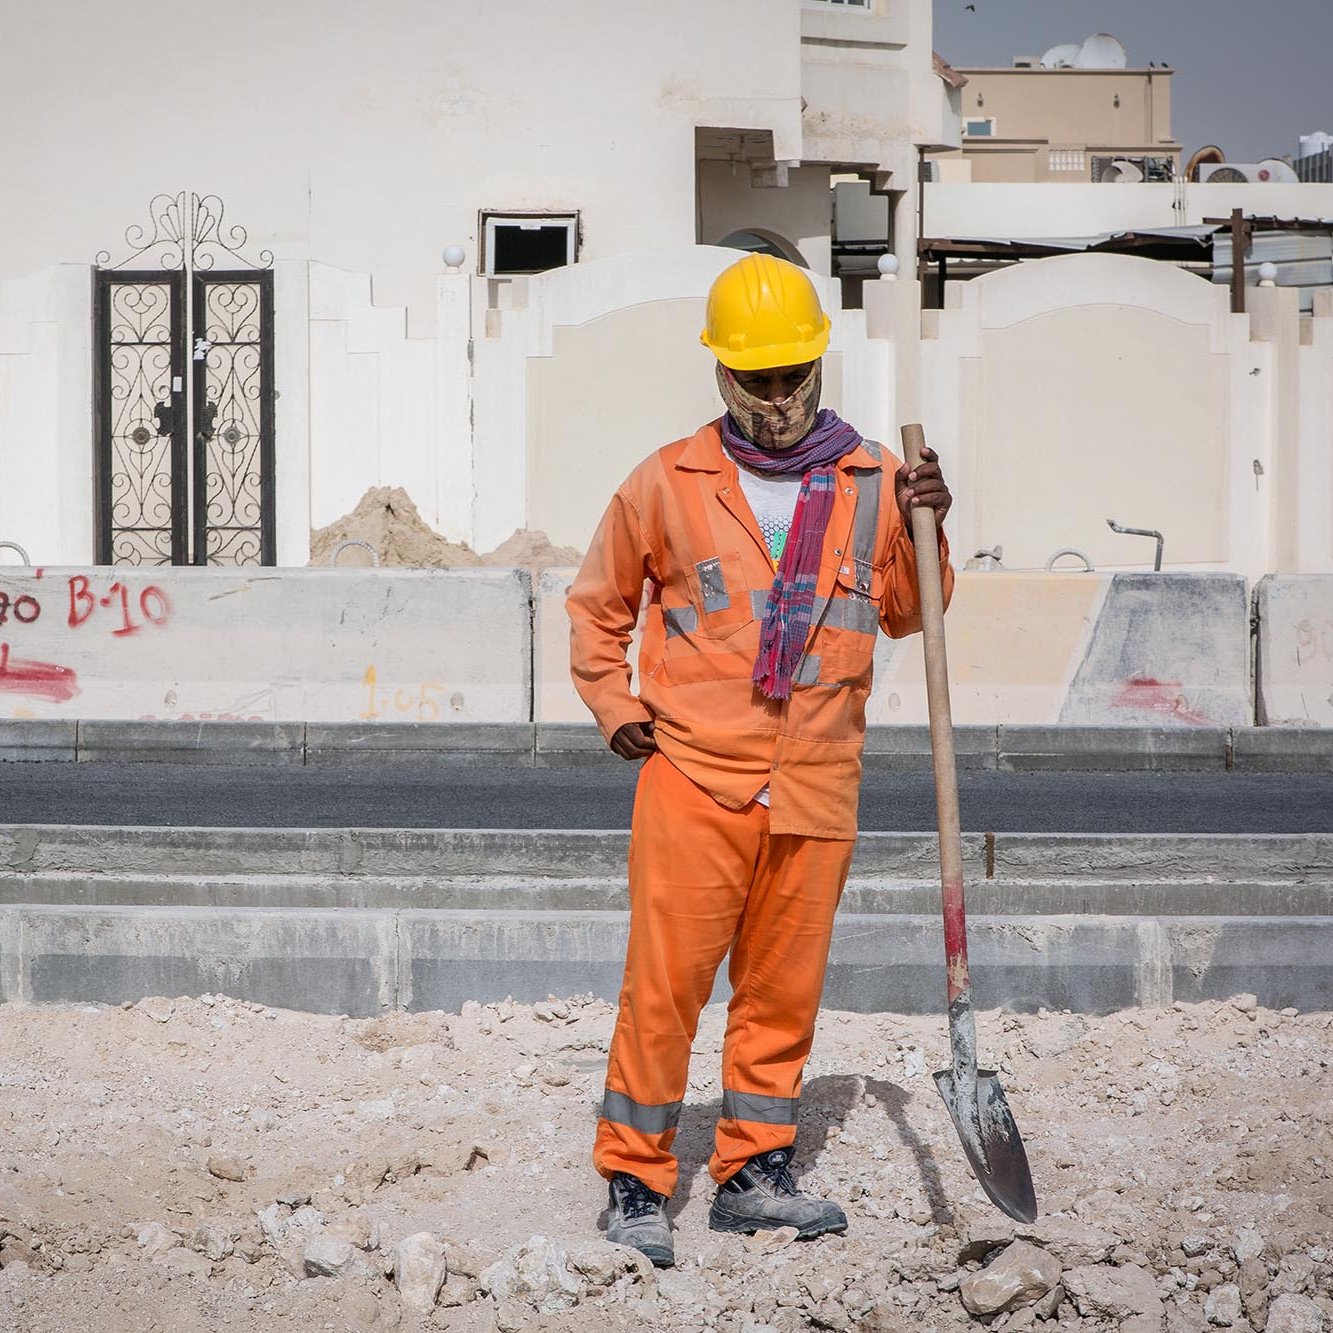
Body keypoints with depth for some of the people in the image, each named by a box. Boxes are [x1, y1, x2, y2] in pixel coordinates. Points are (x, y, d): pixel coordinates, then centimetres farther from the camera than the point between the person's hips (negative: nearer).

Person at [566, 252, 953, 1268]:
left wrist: (924, 535, -1)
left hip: (817, 790, 3)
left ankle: (754, 1172, 22)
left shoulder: (872, 483, 7)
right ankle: (636, 1182, 3)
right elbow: (598, 604, 16)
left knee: (785, 985, 9)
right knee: (666, 981, -6)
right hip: (693, 776, -3)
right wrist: (615, 707, 7)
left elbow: (906, 616, 16)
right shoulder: (669, 484, 2)